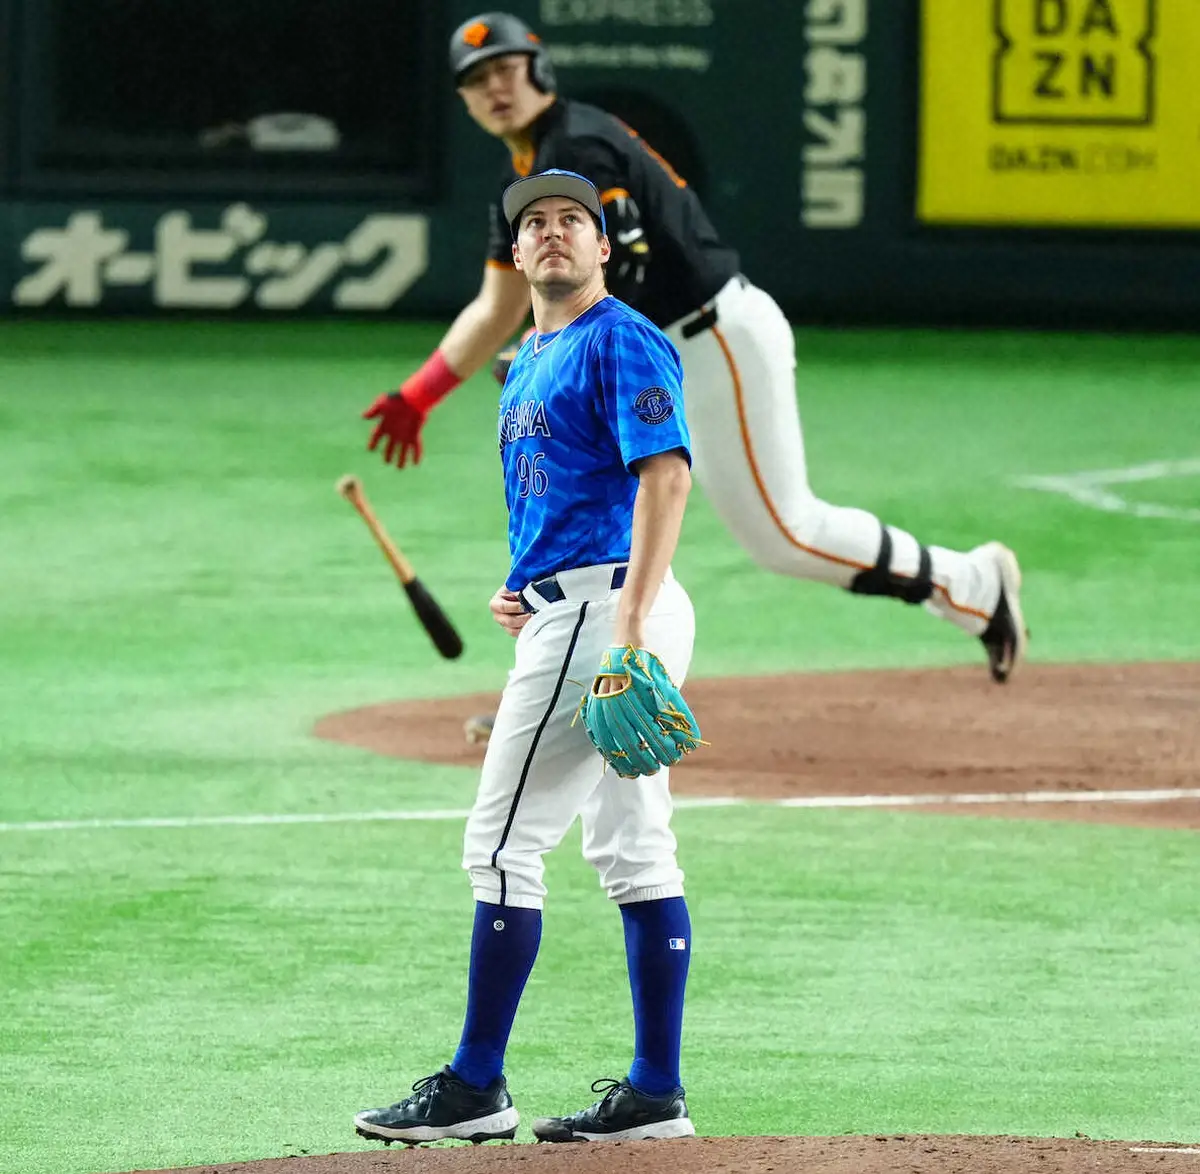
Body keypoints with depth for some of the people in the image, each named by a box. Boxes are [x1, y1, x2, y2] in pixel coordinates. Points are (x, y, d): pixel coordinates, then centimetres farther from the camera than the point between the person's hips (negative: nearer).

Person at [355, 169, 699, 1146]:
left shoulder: (620, 341, -9)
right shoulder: (533, 361, 22)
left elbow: (665, 474, -20)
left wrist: (629, 621, -29)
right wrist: (524, 592, 12)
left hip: (602, 605, -11)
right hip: (564, 613, 11)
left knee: (505, 843, -8)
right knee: (631, 850, 8)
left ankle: (475, 1088, -5)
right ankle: (657, 1092, 8)